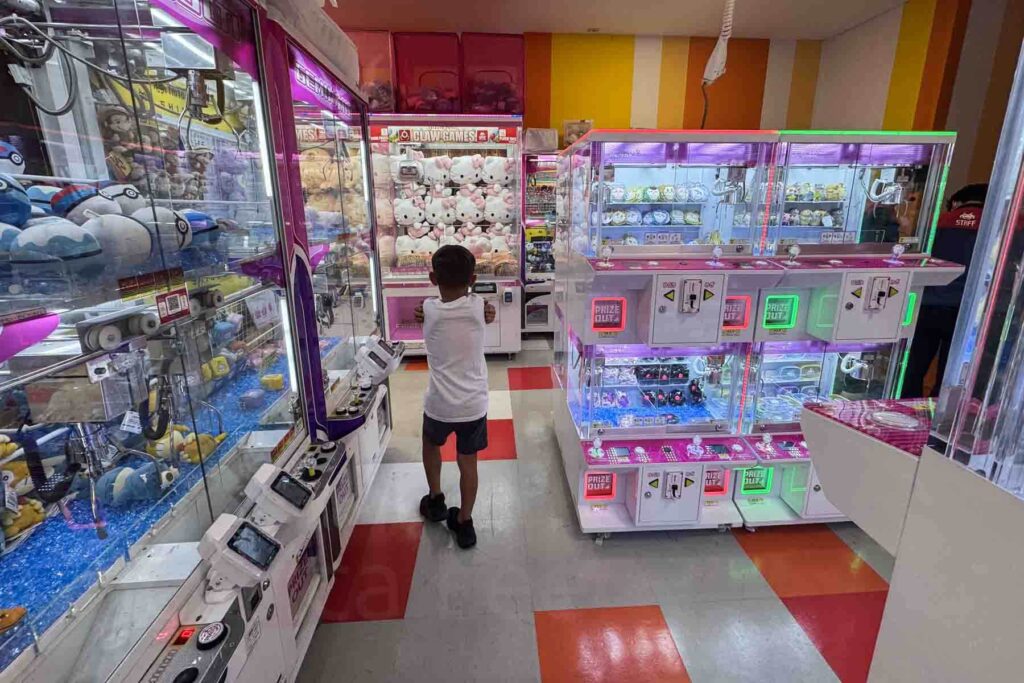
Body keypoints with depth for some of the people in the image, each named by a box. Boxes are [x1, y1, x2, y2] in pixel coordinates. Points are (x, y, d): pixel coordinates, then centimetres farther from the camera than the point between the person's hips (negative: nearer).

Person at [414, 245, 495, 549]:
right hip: (474, 405, 0)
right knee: (468, 462, 17)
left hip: (439, 404, 0)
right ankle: (464, 523, 30)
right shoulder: (479, 307, -12)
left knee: (430, 442, 31)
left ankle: (435, 499, 41)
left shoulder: (429, 309, -12)